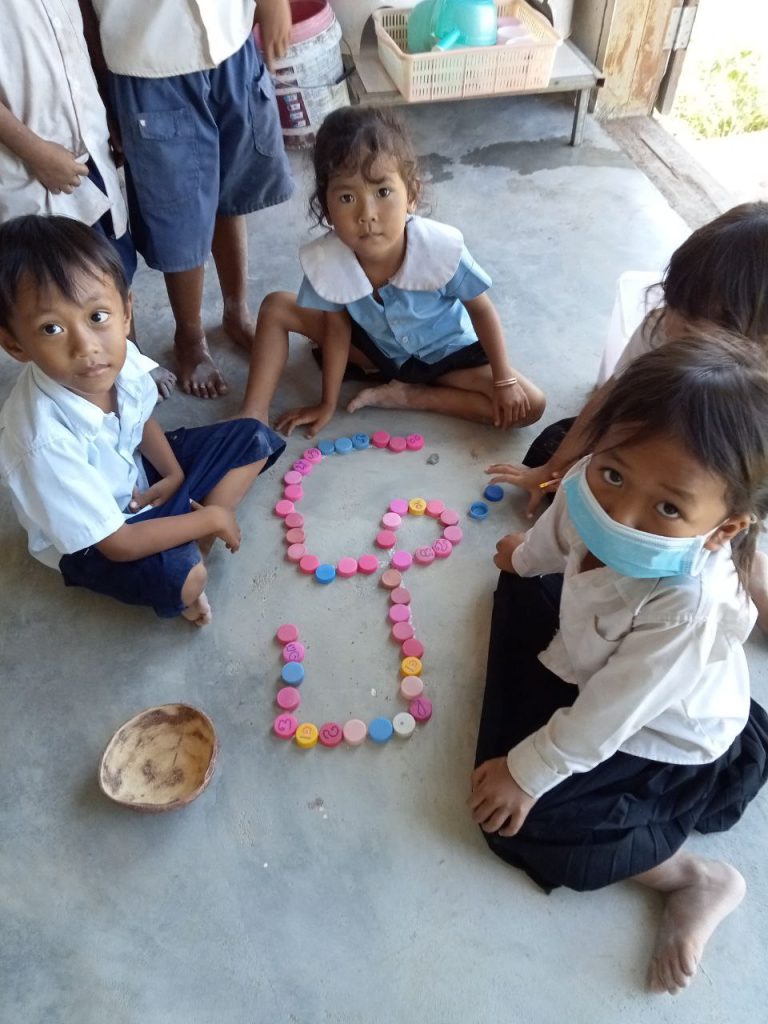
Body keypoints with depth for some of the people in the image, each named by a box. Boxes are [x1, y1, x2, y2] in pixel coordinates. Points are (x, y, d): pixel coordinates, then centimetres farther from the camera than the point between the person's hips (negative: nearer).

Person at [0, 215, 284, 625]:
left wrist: (175, 475, -11)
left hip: (139, 477, 7)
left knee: (254, 438, 4)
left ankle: (190, 549, -5)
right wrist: (211, 517, -20)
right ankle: (186, 565, 0)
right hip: (89, 542, -7)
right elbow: (118, 544, -29)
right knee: (180, 577, -37)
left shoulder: (122, 359, -20)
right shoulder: (45, 441, -37)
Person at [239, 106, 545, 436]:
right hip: (375, 344, 1)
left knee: (529, 405, -20)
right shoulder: (325, 260, -29)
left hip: (443, 351, -1)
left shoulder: (441, 248, -35)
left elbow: (482, 311, -17)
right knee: (275, 307, -12)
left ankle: (406, 395, -13)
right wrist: (328, 404, -6)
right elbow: (337, 326, -12)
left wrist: (505, 381, -14)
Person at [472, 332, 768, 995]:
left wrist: (529, 772, -15)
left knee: (517, 824, -10)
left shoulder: (688, 610, -46)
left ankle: (697, 879, 1)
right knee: (522, 591, 19)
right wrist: (523, 557, 21)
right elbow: (557, 534, -2)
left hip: (660, 741, -6)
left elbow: (603, 720, -30)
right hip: (589, 658, 7)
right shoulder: (593, 492, -30)